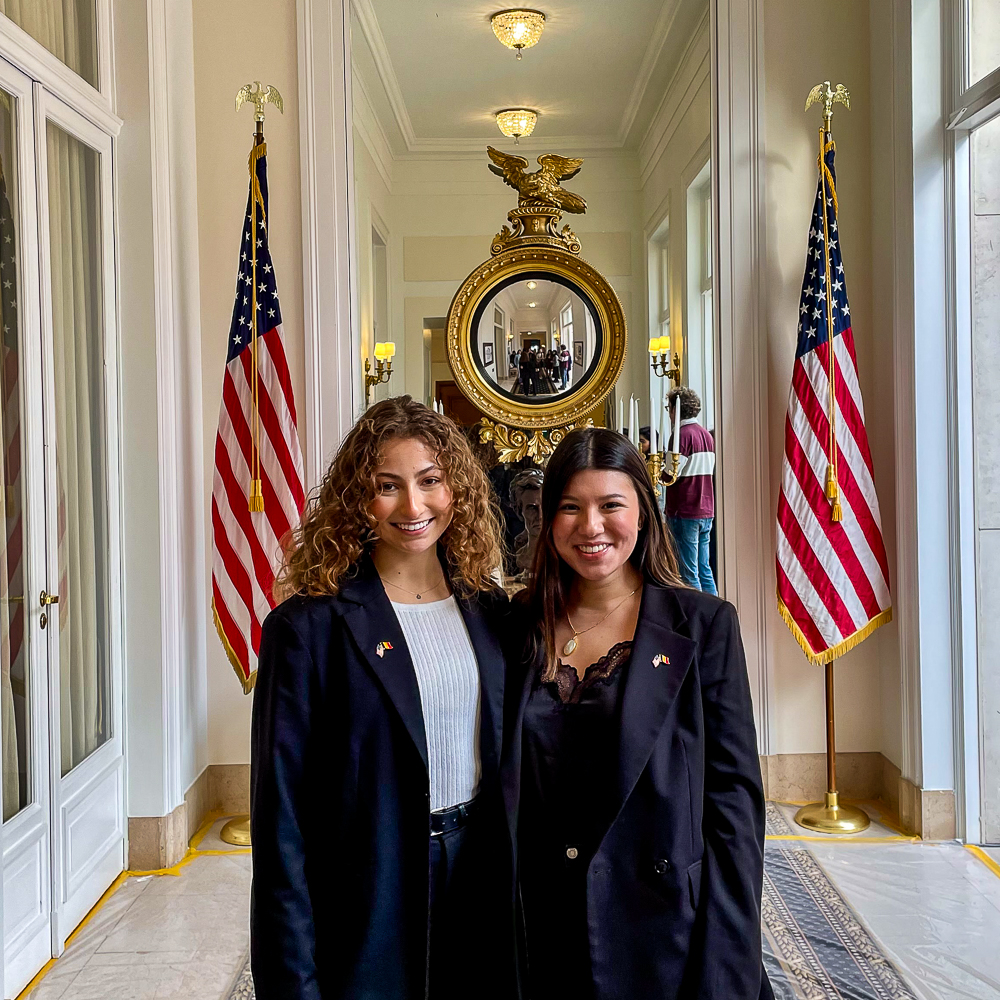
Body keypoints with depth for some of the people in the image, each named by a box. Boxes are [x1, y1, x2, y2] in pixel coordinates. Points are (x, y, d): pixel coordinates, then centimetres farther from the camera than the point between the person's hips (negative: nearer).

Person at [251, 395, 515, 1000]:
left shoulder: (489, 610, 1)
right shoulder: (310, 626, -14)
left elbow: (511, 764, 8)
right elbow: (280, 816, -13)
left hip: (484, 893, 4)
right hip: (370, 916, -4)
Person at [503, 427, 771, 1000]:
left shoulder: (703, 624, -7)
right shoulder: (521, 628, 2)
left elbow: (734, 796, -8)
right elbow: (506, 794, 8)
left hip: (665, 936, -2)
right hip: (545, 939, 3)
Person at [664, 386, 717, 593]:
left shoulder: (682, 435, -13)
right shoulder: (707, 435, 12)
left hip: (685, 512, -8)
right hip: (706, 511, 8)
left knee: (688, 573, -2)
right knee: (705, 569, 13)